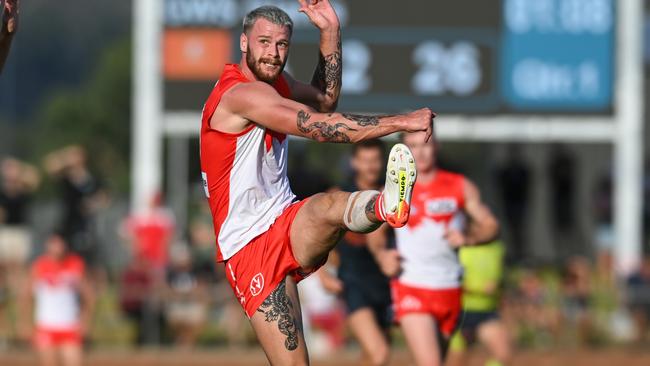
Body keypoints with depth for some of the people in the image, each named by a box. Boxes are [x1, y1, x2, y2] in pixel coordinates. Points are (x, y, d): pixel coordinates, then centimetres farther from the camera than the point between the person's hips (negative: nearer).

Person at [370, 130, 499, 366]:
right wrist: (382, 255, -4)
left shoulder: (461, 187, 4)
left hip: (449, 291, 3)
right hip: (411, 290, -3)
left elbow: (490, 227, 5)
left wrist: (468, 238, -15)